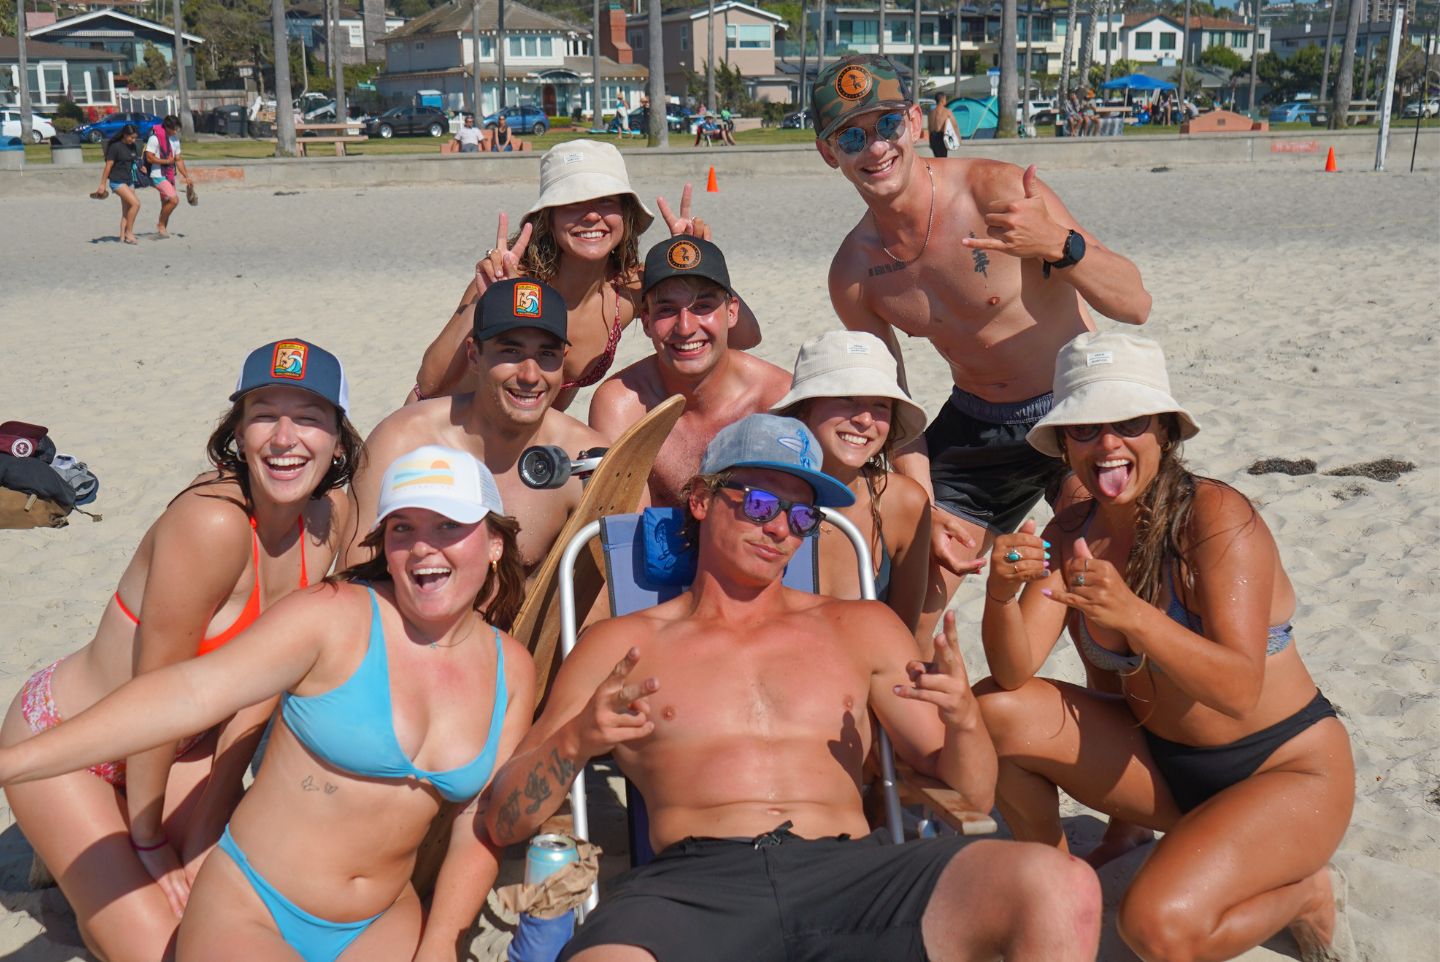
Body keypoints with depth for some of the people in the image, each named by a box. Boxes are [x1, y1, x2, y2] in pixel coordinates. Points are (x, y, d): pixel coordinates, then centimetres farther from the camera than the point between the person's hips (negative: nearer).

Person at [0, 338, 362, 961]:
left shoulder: (328, 518, -10)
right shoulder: (212, 521, -33)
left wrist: (206, 831, -7)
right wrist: (148, 841, -11)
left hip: (181, 745, 6)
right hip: (64, 743, -6)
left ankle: (94, 867, 27)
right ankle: (71, 857, 20)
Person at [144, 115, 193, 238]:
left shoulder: (175, 139, 11)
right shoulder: (155, 138, -13)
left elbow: (178, 159, 14)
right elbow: (149, 158, -18)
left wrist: (187, 177, 8)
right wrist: (167, 161, -14)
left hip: (169, 176, 8)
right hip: (158, 176, -8)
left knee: (167, 204, 11)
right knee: (174, 199, -19)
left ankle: (162, 228, 20)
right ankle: (161, 225, -5)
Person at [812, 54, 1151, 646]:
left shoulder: (996, 191, -22)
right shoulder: (852, 273, -8)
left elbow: (1135, 306, -24)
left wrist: (1059, 245, -42)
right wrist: (927, 509, -6)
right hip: (973, 429, 4)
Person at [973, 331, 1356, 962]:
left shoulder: (1218, 516, -22)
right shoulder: (1071, 532, -5)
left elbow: (1241, 691, -32)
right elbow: (1014, 674, -15)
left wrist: (1132, 614, -47)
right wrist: (1002, 594, -35)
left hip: (1286, 771, -5)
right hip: (1161, 761, 5)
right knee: (994, 710, -14)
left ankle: (1304, 890, 5)